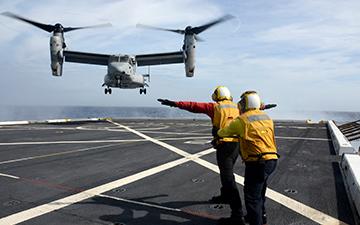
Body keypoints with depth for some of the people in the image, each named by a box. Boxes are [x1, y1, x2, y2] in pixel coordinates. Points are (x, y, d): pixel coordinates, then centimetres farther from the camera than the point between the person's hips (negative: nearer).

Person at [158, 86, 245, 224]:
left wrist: (174, 103, -1)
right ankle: (225, 196, 48)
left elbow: (194, 106, -3)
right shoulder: (238, 107, 17)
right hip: (237, 145, 7)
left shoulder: (215, 107, 1)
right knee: (227, 172, 28)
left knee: (228, 178, -9)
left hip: (224, 145, -7)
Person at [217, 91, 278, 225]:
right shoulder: (267, 118, 11)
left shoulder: (241, 120, -9)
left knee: (252, 196, 2)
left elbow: (225, 132, 7)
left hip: (257, 163, -8)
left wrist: (218, 133, 31)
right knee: (259, 192, 27)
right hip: (271, 160, 8)